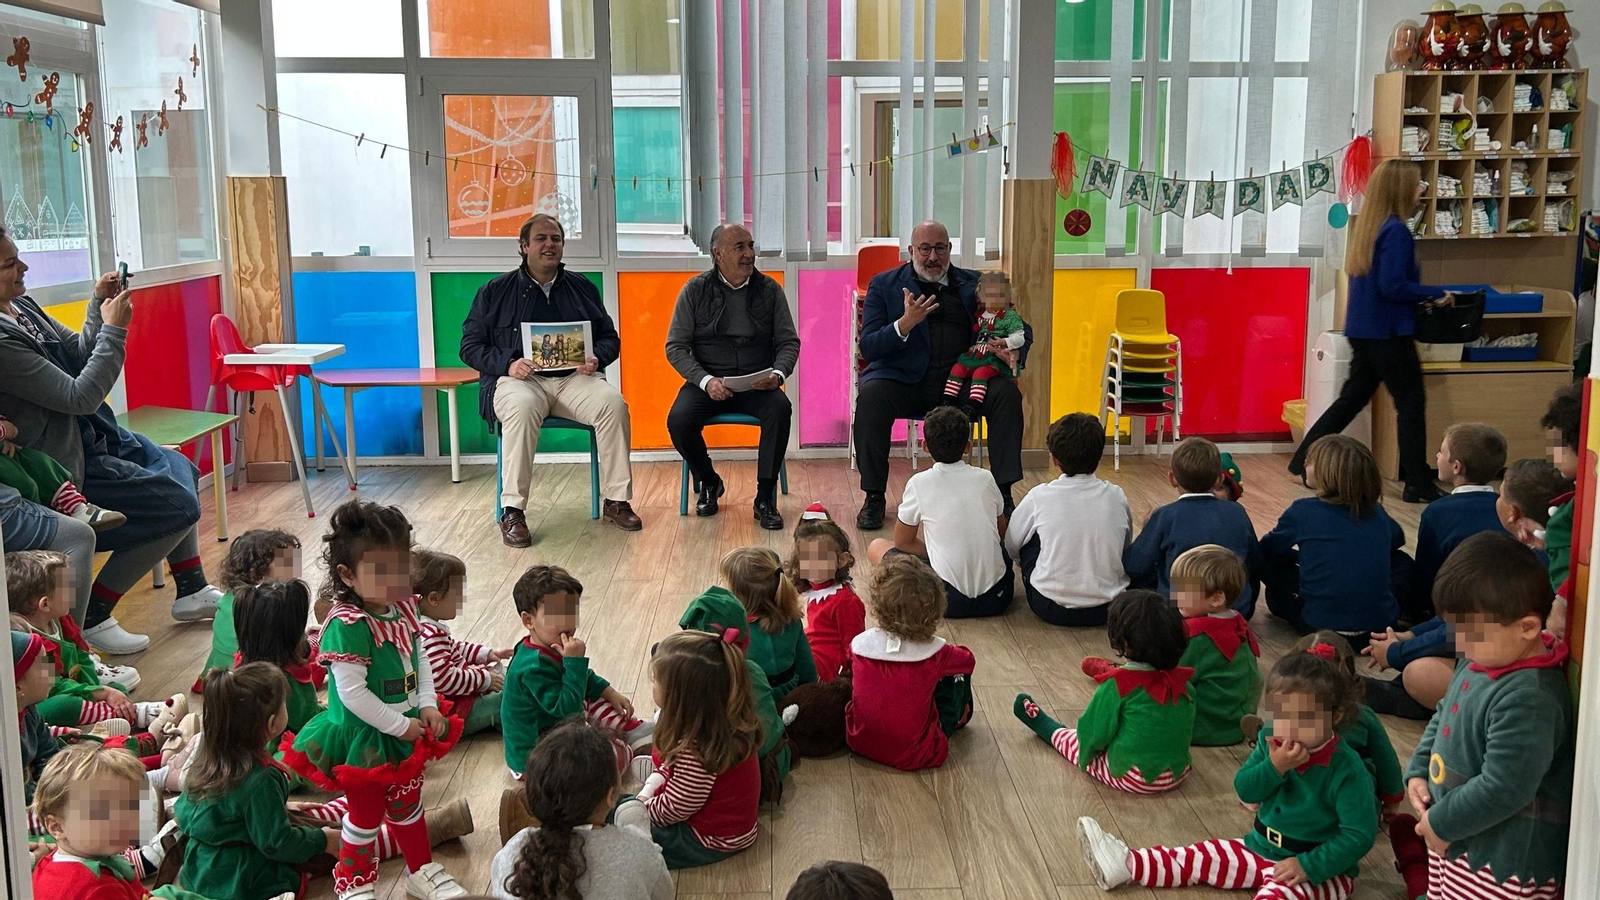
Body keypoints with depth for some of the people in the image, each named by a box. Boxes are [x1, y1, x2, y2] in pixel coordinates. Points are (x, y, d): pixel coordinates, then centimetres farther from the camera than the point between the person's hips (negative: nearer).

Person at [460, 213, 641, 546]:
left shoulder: (582, 288, 19)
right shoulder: (495, 291, 11)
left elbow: (609, 338, 20)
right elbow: (471, 345, 6)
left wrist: (596, 358, -4)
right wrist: (508, 364, -12)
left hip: (574, 378, 3)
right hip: (519, 379, -2)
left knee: (613, 402, -28)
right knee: (522, 407, -38)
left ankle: (617, 501, -18)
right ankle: (512, 511, -32)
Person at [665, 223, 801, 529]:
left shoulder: (769, 289, 6)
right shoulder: (695, 290, 2)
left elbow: (789, 342, 8)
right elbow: (676, 347, 0)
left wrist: (778, 373, -14)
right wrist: (706, 380, -17)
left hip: (757, 384, 1)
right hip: (707, 381, 0)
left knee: (780, 409, -32)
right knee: (679, 419, -28)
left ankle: (765, 499, -19)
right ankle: (708, 482, 4)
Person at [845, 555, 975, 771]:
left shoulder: (861, 643, -9)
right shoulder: (936, 653, -16)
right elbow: (968, 660, 7)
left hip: (859, 742, 3)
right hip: (913, 755, -3)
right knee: (957, 675, 8)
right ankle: (958, 716, 40)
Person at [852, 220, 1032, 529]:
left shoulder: (975, 283, 15)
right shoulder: (884, 284, 10)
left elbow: (1022, 331, 17)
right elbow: (868, 348, -1)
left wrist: (1014, 351, -8)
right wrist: (905, 324, -19)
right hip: (907, 383, -2)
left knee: (1007, 393, -24)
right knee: (871, 393, -32)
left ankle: (1004, 493, -16)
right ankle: (873, 497, -18)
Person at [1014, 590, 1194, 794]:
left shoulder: (1118, 684, -20)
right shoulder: (1181, 682, -5)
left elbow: (1095, 731, -12)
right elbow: (1189, 728, 9)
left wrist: (1086, 753, 8)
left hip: (1131, 778, -4)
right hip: (1178, 775, 4)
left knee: (1074, 742, 22)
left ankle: (1043, 725, 46)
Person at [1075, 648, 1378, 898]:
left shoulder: (1347, 769, -23)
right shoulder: (1270, 742, -3)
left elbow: (1359, 835, -23)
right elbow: (1244, 790, -3)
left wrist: (1308, 866, -27)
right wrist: (1274, 768, -22)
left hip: (1321, 870, -7)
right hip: (1261, 848, 7)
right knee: (1202, 855, 4)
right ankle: (1127, 865, 6)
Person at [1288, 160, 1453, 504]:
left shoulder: (1368, 225, 9)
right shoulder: (1396, 231, -18)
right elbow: (1392, 286, -25)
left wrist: (1422, 296, 13)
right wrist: (1435, 294, -14)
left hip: (1364, 330, 9)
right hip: (1388, 333, -9)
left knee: (1352, 398, 16)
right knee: (1411, 404, 1)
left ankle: (1303, 461, 17)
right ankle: (1419, 485, 7)